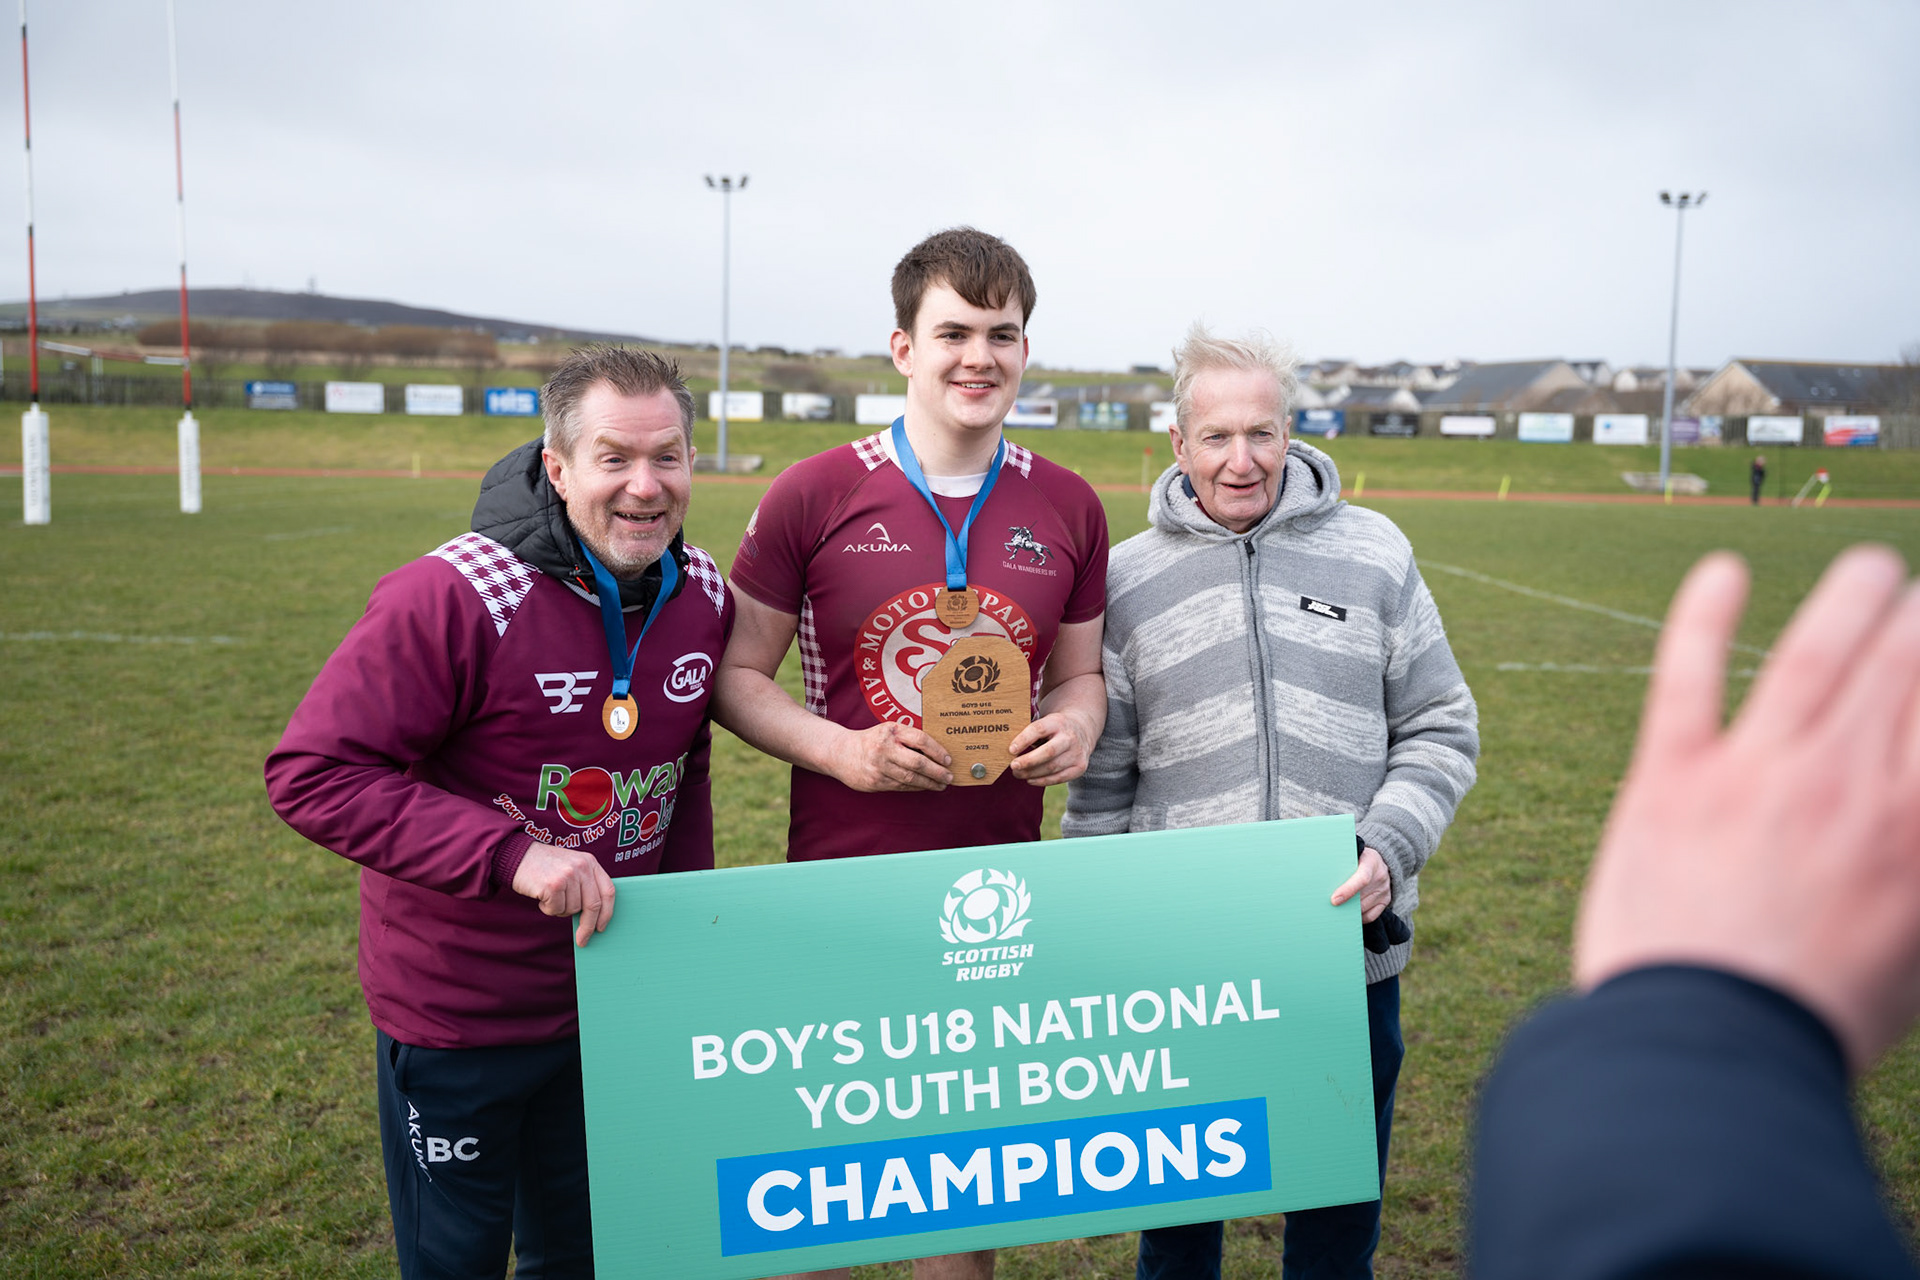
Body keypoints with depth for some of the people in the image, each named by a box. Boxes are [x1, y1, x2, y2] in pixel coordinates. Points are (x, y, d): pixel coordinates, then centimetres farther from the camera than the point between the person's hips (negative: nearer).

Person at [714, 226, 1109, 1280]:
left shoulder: (1068, 508, 3)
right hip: (843, 878, -2)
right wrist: (843, 752, -16)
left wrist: (1075, 732, -8)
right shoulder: (813, 497, -6)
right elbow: (736, 674, 0)